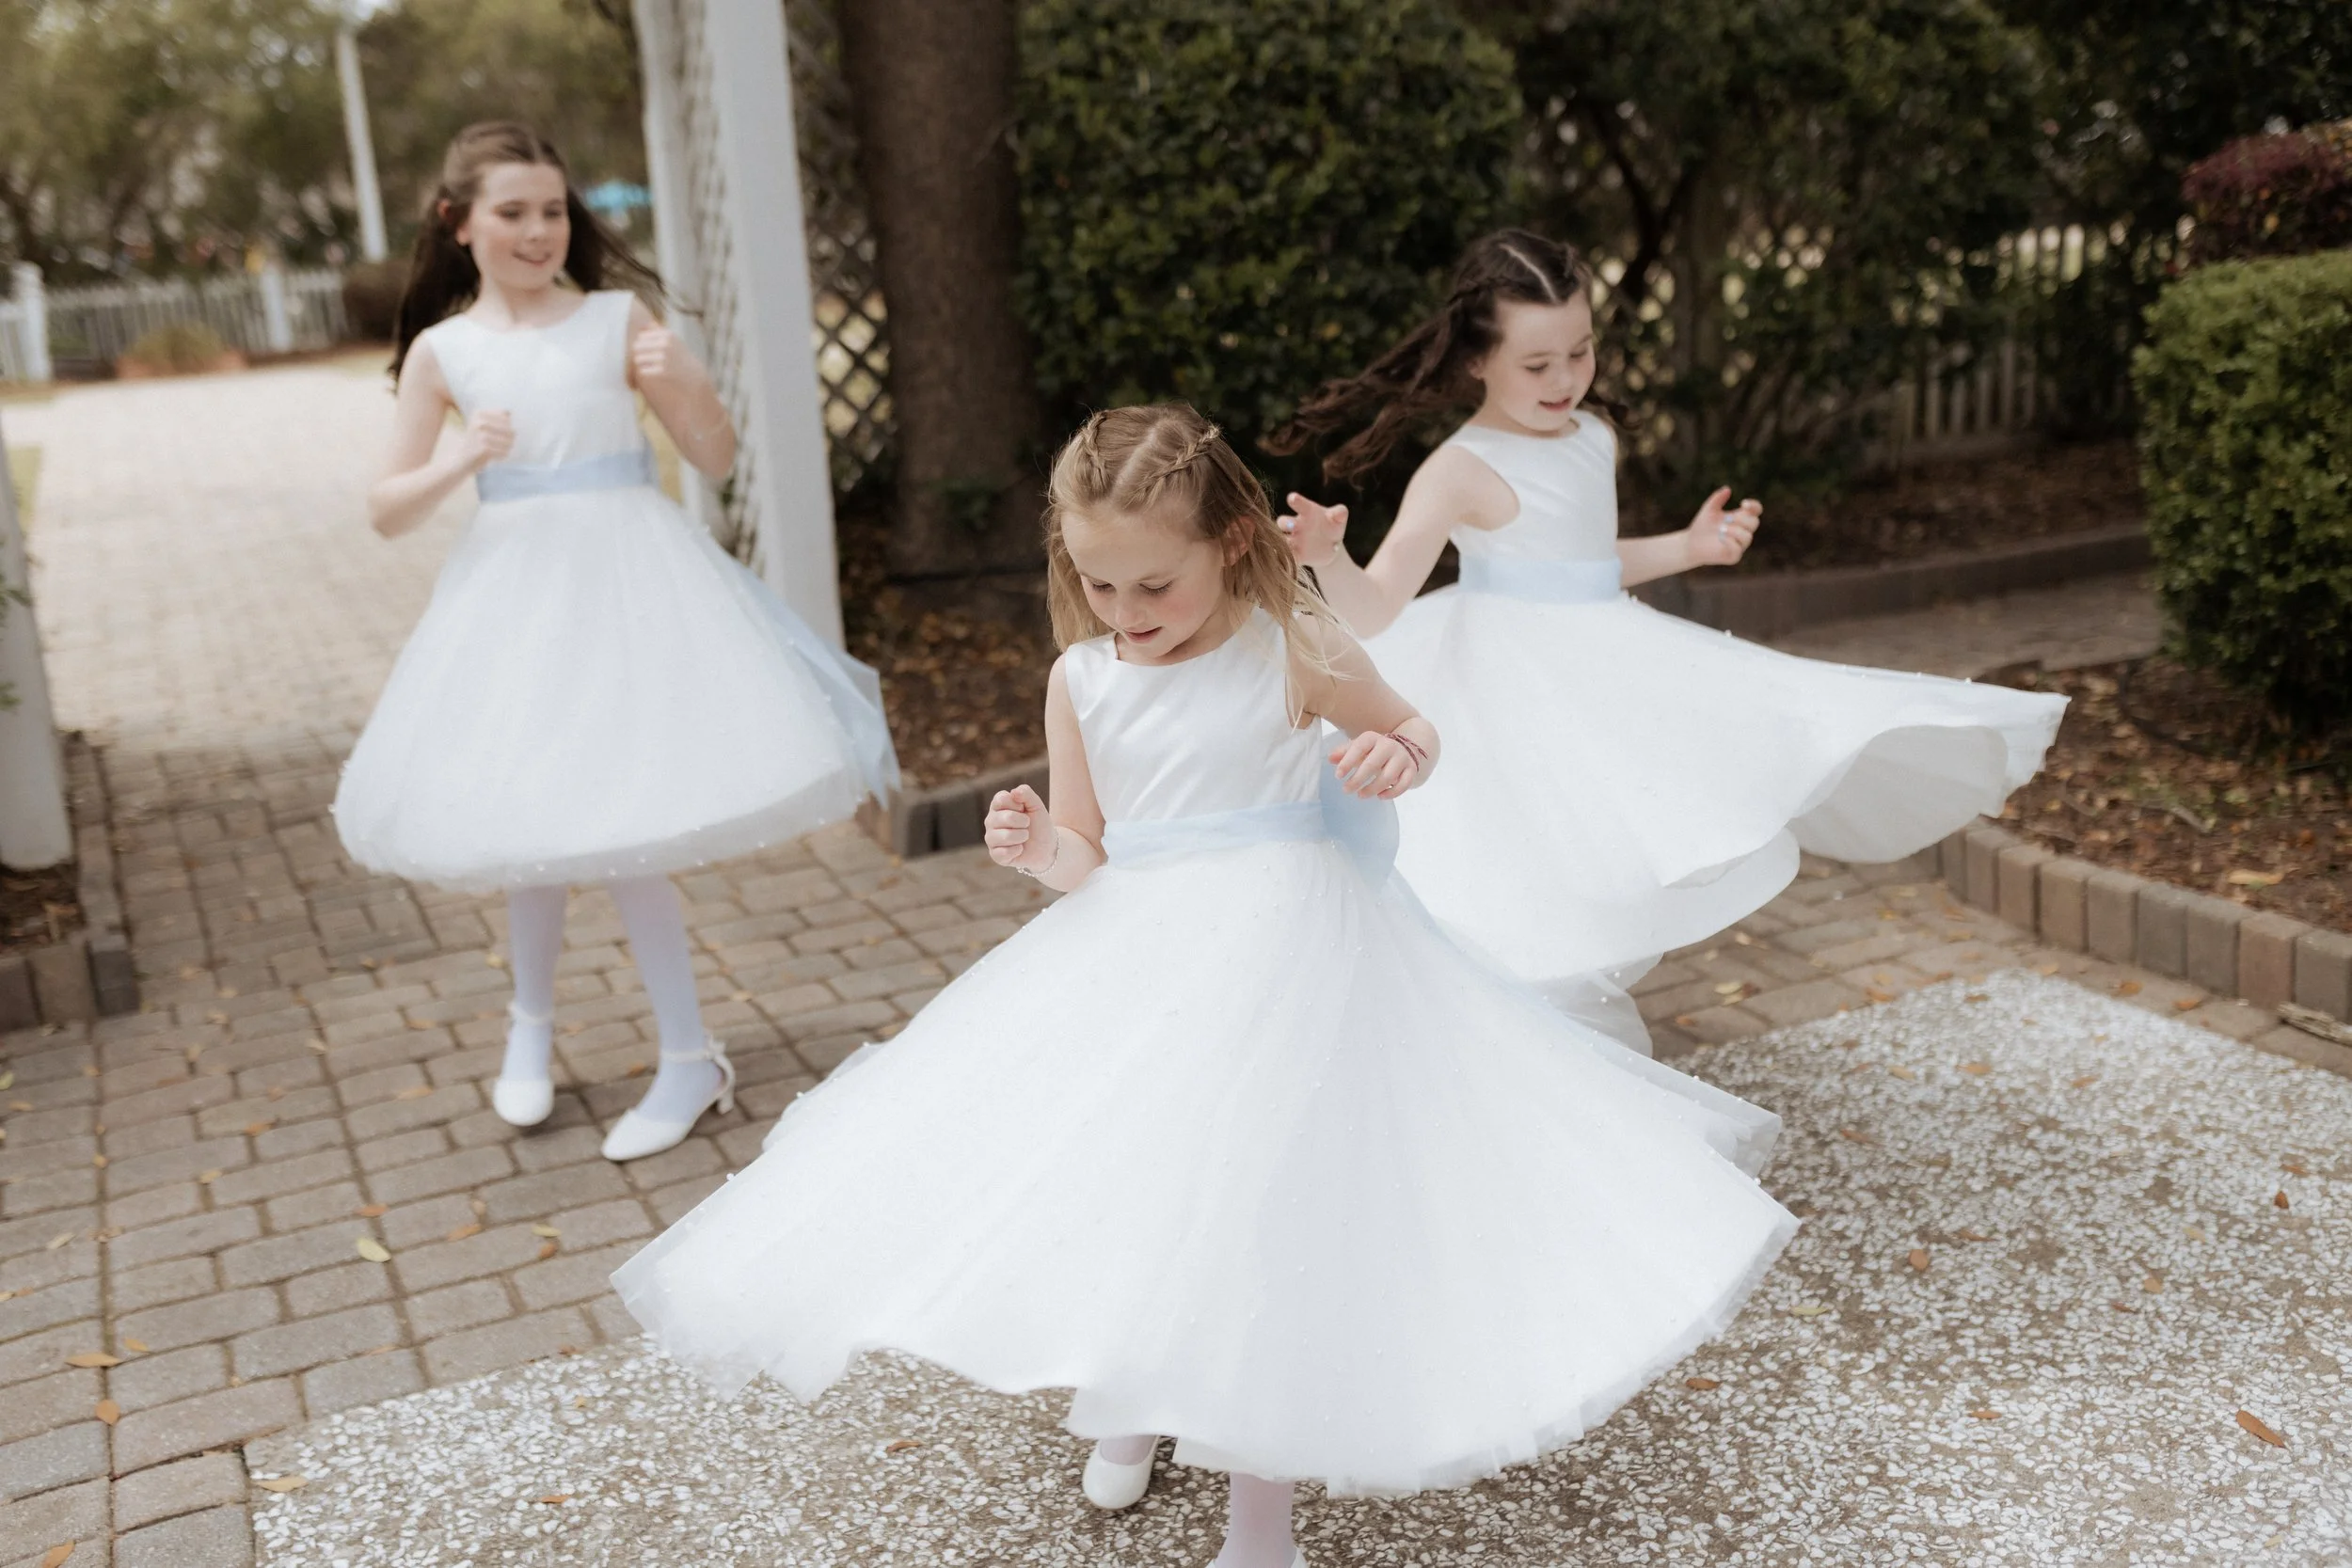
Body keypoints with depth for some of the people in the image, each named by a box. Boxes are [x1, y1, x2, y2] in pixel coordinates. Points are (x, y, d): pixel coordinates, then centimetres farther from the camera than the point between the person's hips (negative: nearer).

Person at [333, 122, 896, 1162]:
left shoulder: (617, 319, 1)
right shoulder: (442, 351, 4)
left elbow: (717, 460, 2)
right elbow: (387, 510, 4)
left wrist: (683, 385, -16)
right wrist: (458, 463, -14)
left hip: (627, 578, -2)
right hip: (514, 590, 3)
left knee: (612, 821, -5)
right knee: (525, 816, 10)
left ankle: (691, 1058, 8)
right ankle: (531, 1022, 35)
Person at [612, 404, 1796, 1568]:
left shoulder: (1295, 652, -8)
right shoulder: (1081, 679, 1)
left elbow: (1412, 734, 7)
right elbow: (1087, 854, 6)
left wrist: (1397, 758, -16)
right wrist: (1037, 846, -16)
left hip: (1283, 958, -4)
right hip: (1138, 973, 4)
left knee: (1267, 1221, -1)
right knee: (1127, 1201, 12)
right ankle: (1131, 1402, 45)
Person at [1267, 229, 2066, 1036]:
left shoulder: (1594, 437, 8)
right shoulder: (1463, 471, -17)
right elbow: (1374, 607, -25)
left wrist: (1689, 547, 20)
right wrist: (1328, 557, -44)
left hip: (1596, 673, 8)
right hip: (1512, 690, -8)